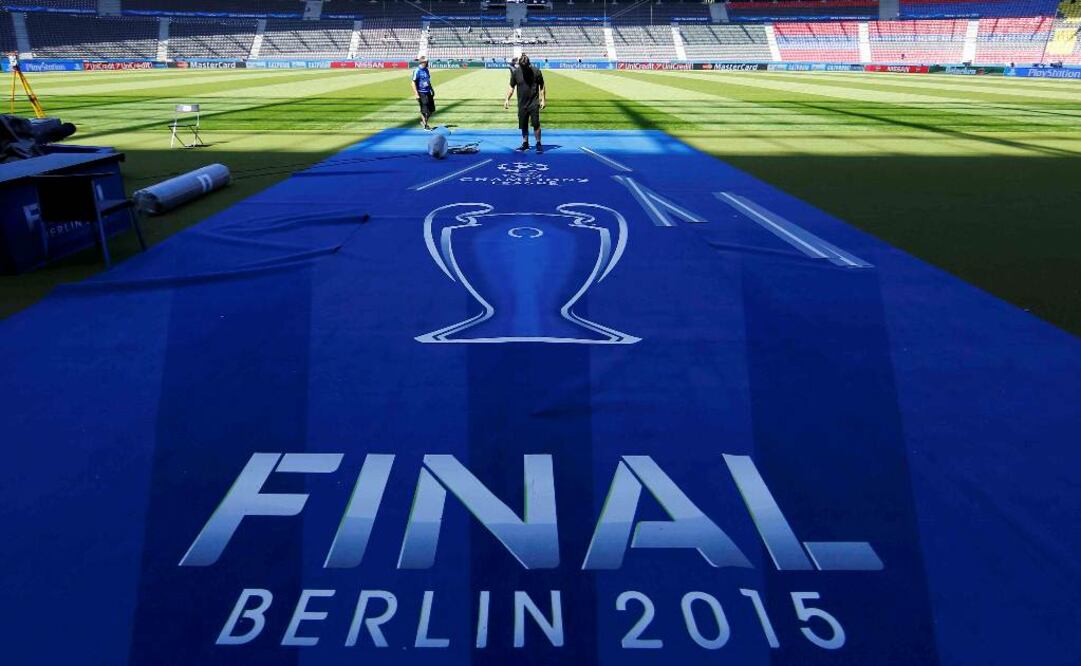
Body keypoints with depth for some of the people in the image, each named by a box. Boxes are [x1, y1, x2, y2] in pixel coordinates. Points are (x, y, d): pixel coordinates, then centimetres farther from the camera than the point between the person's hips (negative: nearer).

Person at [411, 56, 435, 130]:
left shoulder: (426, 70, 9)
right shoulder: (417, 71, -14)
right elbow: (413, 83, -16)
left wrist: (432, 90, 20)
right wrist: (416, 94, -21)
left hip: (428, 92, 7)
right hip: (421, 93, -7)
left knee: (432, 110, 9)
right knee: (425, 110, -2)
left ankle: (423, 120, 28)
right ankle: (425, 125, 15)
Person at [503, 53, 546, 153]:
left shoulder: (536, 71, -6)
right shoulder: (515, 72, 0)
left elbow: (541, 86, 2)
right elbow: (511, 86, 9)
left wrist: (543, 100, -3)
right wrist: (507, 99, 1)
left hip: (534, 103, -3)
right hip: (522, 104, 3)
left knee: (536, 124, -8)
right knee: (523, 126, 9)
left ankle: (538, 144, 2)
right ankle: (525, 144, 22)